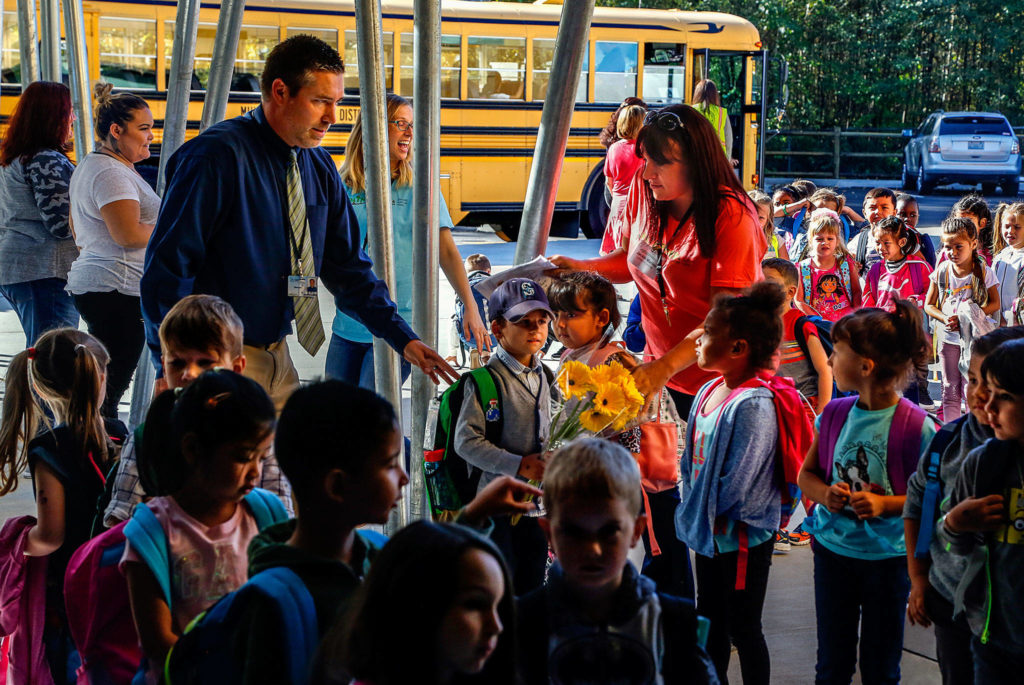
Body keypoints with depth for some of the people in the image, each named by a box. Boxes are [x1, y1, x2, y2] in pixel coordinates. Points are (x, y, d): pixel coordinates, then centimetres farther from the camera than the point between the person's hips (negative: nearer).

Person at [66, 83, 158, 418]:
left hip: (91, 286, 11)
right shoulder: (112, 173, -16)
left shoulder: (90, 165, 19)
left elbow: (78, 233, 27)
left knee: (104, 386, 14)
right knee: (109, 388, -8)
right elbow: (128, 234, -25)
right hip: (117, 290, -11)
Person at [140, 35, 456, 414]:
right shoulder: (218, 156, -17)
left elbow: (347, 266, 14)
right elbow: (167, 265, -17)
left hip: (277, 354, 7)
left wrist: (404, 340, 6)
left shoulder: (319, 167, 6)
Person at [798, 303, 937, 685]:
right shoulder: (834, 414, -2)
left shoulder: (916, 427, -17)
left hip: (888, 557, -4)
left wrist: (885, 504, -25)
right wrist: (825, 494, -13)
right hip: (832, 550, 4)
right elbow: (807, 474, 8)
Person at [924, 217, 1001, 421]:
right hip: (948, 337, 2)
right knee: (950, 390, 8)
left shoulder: (983, 272, -7)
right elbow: (929, 305, 4)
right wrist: (945, 318, -17)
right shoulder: (941, 272, -1)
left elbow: (995, 303, -4)